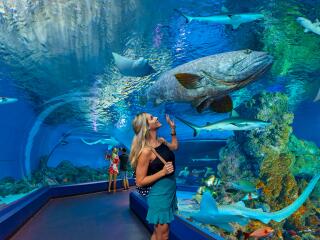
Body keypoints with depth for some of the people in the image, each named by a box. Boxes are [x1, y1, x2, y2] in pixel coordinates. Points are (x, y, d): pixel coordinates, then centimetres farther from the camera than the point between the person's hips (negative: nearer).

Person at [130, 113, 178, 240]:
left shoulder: (161, 141, 0)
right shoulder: (146, 151, -24)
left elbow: (174, 146, 23)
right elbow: (140, 182, -19)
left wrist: (173, 128, 13)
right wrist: (162, 172, -26)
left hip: (170, 191, 8)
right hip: (160, 194, -8)